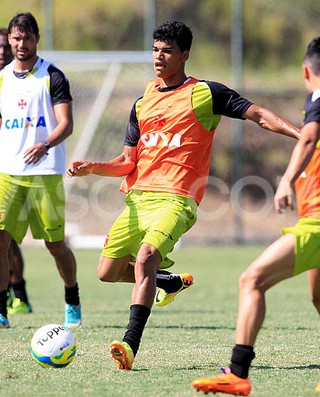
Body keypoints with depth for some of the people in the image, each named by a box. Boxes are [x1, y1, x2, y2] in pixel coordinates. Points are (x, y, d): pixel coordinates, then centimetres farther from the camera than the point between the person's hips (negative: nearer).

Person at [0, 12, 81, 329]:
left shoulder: (53, 77, -2)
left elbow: (66, 124, -11)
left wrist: (45, 145, -29)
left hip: (45, 172, -3)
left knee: (55, 244, 3)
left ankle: (73, 302, 26)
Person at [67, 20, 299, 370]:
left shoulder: (205, 93, 3)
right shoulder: (143, 103, 18)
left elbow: (258, 115, 0)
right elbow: (128, 161, 17)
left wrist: (301, 134, -13)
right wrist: (92, 168, 0)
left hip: (175, 199, -6)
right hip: (137, 197, 6)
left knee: (146, 256, -30)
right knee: (107, 272, 4)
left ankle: (130, 345, -35)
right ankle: (167, 280, 31)